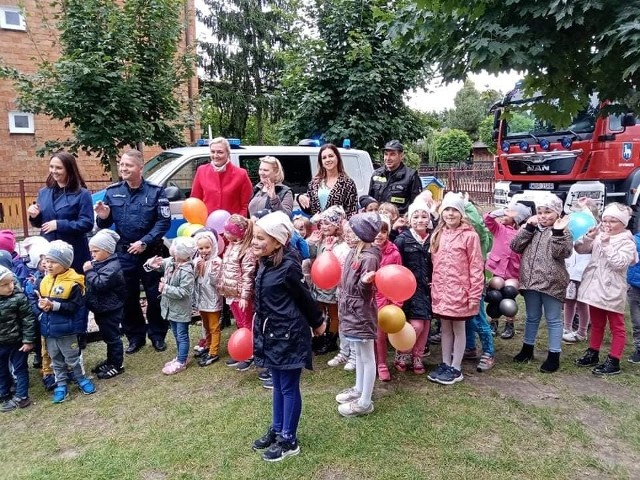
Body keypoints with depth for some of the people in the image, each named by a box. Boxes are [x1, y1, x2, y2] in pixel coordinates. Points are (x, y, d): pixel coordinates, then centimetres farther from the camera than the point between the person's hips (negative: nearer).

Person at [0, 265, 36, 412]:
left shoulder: (18, 297, -19)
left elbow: (28, 319, -14)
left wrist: (28, 340, -13)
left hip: (17, 342, -4)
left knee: (20, 369, 11)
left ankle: (21, 396, 25)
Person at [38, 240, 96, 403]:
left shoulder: (73, 283, -18)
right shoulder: (45, 280, 2)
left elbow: (75, 306, -21)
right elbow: (40, 299, 11)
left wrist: (54, 305, -27)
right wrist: (40, 304, -12)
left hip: (66, 329, -6)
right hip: (48, 329, 6)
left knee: (73, 357, 10)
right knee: (56, 359, 17)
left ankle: (81, 378, 29)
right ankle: (61, 384, 29)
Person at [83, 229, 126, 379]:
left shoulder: (112, 267, -23)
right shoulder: (100, 264, 10)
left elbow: (99, 284, -31)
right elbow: (92, 284, 19)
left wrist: (89, 271, -23)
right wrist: (89, 270, 3)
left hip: (110, 310, -10)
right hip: (101, 308, 10)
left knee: (112, 337, 2)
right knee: (106, 336, 21)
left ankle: (117, 365, 14)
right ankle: (110, 360, 35)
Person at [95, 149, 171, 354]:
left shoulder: (155, 191, -7)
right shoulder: (112, 191, 2)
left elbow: (164, 221, -11)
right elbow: (104, 225, 7)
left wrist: (145, 242, -19)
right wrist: (103, 217, -16)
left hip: (151, 252, -3)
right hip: (124, 252, 3)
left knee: (155, 296, 5)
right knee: (128, 298, 11)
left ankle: (157, 335, 22)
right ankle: (135, 337, 26)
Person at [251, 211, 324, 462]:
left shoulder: (288, 266, -22)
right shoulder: (266, 263, 3)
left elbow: (305, 297, -11)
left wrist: (317, 323, 1)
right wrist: (261, 329, 15)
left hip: (289, 335, -8)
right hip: (272, 333, 8)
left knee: (289, 387, 6)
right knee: (277, 384, 21)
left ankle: (289, 441, 22)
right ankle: (276, 429, 38)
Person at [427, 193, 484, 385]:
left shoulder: (469, 235, -11)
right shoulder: (437, 235, 8)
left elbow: (476, 267, -12)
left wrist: (475, 295, -14)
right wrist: (434, 288, 8)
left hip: (459, 291, -5)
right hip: (441, 291, 5)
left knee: (458, 329, 9)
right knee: (445, 328, 16)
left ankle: (456, 368, 20)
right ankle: (445, 364, 28)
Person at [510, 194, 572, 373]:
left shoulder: (562, 231, -3)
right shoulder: (531, 229, 9)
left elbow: (563, 253, -17)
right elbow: (515, 246, -3)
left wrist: (558, 232, -25)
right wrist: (528, 227, -9)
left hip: (552, 283, -4)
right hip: (530, 281, 4)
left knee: (553, 320, 5)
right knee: (532, 317, 18)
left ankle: (554, 356, 14)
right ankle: (527, 349, 32)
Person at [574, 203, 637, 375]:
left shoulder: (627, 242, -9)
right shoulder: (599, 237, 7)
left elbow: (619, 263, -21)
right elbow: (579, 249, 3)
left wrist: (607, 244, -22)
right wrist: (588, 237, -13)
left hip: (612, 291, -6)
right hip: (595, 288, 6)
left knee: (616, 327, 5)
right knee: (596, 324, 18)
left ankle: (613, 361, 10)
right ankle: (593, 354, 29)